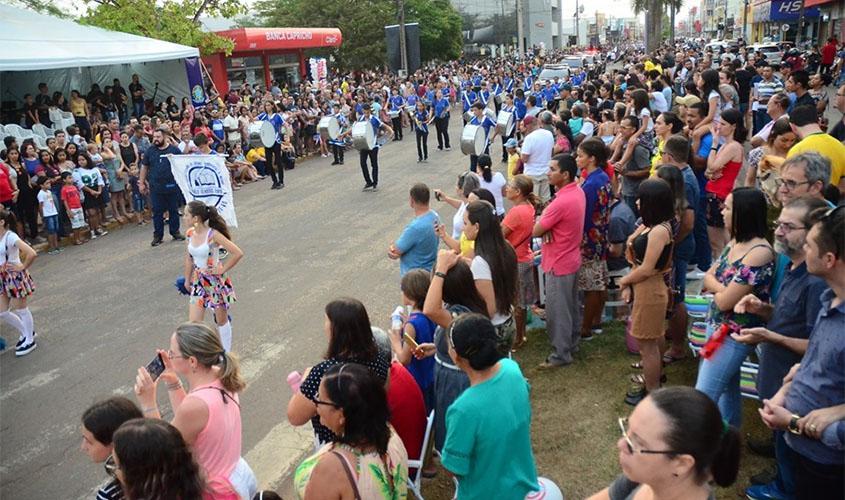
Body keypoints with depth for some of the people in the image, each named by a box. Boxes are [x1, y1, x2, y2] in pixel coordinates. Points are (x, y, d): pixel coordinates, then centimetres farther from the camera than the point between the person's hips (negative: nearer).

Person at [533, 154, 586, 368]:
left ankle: (561, 354, 14)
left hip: (558, 264, -10)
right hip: (571, 259, 10)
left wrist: (544, 227, -2)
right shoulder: (578, 191, 1)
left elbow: (536, 231, -22)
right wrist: (548, 227, -12)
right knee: (570, 305, 22)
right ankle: (572, 341, 38)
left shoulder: (561, 202, -30)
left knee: (557, 310, 3)